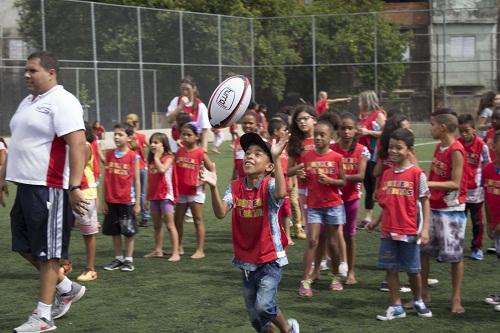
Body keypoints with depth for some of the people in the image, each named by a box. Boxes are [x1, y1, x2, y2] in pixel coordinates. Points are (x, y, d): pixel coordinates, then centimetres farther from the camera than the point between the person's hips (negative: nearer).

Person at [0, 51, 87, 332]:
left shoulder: (62, 101, -13)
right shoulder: (28, 102, 16)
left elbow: (78, 145, -22)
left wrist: (74, 187, -28)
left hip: (50, 189, -10)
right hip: (26, 185, 10)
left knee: (47, 251, -1)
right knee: (24, 246, 15)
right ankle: (67, 289, 31)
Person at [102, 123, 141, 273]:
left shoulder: (133, 156, -6)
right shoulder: (109, 154, 4)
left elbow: (136, 180, -4)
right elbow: (106, 179, 6)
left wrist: (137, 202, -6)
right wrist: (104, 201, 5)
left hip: (127, 200, -4)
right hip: (111, 200, 4)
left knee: (128, 231, 4)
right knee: (114, 231, 10)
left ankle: (128, 259, 14)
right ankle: (118, 258, 21)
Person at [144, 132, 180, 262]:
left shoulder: (168, 158, -7)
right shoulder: (151, 159, 12)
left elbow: (162, 169, -27)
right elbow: (149, 179, 15)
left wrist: (157, 156, -14)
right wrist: (147, 197, 14)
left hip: (165, 195, -7)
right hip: (154, 196, 7)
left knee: (170, 225, -7)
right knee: (156, 225, 14)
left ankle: (175, 253, -6)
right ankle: (158, 250, 24)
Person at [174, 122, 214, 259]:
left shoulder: (201, 152, -11)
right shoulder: (179, 151, 4)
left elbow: (211, 170, -8)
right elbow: (175, 169, 10)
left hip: (195, 191, -6)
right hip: (181, 191, 6)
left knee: (198, 220, 1)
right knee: (177, 220, 13)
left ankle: (200, 250, 6)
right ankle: (179, 247, 27)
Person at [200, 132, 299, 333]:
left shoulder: (269, 185, -14)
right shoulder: (235, 187, -2)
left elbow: (281, 193, -38)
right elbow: (220, 213, -16)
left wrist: (276, 158, -44)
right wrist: (213, 187, -32)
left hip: (271, 259, -5)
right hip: (246, 261, 5)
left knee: (264, 305, -19)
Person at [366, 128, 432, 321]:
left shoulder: (417, 174, -9)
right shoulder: (387, 174, 7)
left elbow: (424, 202, -9)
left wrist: (425, 229, -14)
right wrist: (376, 222, 12)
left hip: (409, 231, -4)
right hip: (388, 231, 5)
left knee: (412, 269, 7)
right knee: (390, 268, 5)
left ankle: (418, 301, 30)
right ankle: (396, 307, 14)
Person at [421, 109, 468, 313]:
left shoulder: (456, 151, -16)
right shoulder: (439, 147, 9)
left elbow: (455, 183, -20)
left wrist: (429, 184, -28)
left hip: (451, 208, -8)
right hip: (432, 206, 8)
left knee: (454, 255, 1)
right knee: (422, 250, 9)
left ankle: (456, 299, 11)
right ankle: (423, 293, 20)